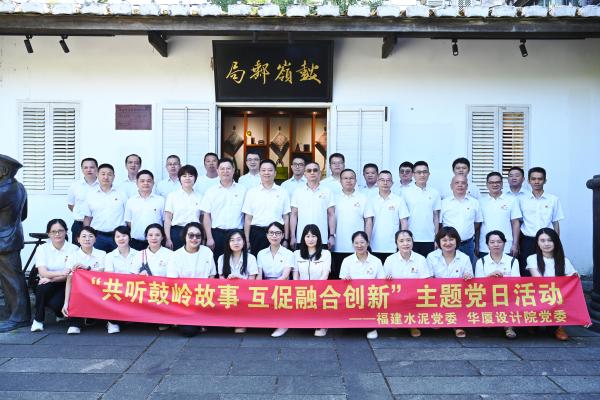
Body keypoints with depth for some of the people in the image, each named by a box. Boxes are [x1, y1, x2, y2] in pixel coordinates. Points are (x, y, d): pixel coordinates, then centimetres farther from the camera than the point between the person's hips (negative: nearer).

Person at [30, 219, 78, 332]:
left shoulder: (74, 249, -5)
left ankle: (61, 313, 9)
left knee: (55, 303, -30)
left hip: (65, 285, -2)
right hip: (47, 286, 2)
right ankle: (38, 320, -11)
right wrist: (61, 273, -32)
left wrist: (52, 278, -25)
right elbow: (43, 273, -13)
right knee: (43, 288, -32)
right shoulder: (42, 249, 0)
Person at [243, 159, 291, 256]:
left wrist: (285, 239, 4)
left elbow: (286, 217, 8)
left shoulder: (282, 192, 6)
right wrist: (247, 240, 1)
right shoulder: (252, 192, 6)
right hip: (257, 233, 0)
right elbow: (248, 218, 6)